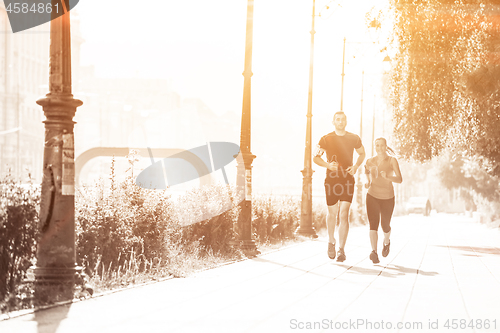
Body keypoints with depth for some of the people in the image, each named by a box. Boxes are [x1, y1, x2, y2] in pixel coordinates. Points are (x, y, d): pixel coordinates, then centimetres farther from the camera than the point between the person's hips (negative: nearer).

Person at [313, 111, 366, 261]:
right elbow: (315, 157, 2)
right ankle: (331, 242, 35)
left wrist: (355, 167, 0)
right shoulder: (326, 139, -1)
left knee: (344, 214, -10)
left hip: (347, 180, 0)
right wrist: (328, 165, -17)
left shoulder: (354, 139, 3)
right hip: (331, 180, 0)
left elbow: (362, 153, 19)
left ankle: (341, 249, -9)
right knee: (332, 213, 10)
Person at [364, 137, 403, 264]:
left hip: (387, 197, -1)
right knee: (373, 224, -16)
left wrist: (387, 177, -32)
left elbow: (400, 179, -15)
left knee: (385, 225, 8)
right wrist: (367, 183, 0)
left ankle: (387, 241, 42)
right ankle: (374, 252, -24)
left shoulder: (392, 160, -6)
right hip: (372, 196, 1)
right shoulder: (370, 161, 4)